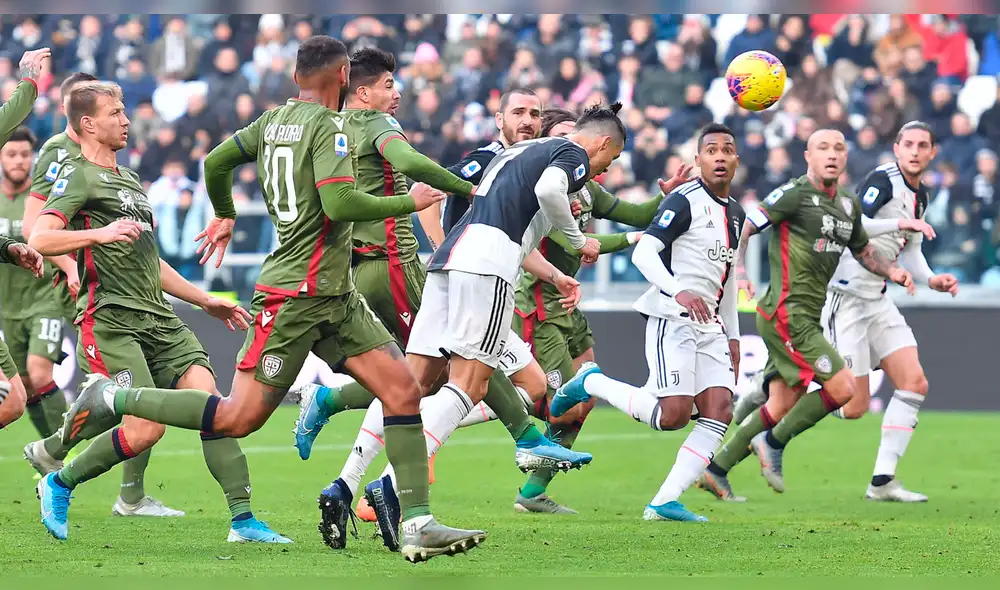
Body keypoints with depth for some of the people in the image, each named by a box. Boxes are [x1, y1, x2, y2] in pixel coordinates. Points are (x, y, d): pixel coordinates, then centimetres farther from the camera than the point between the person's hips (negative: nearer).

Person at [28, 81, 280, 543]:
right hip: (109, 320, -8)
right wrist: (99, 233, -30)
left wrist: (205, 301, 31)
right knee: (145, 428, -17)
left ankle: (243, 519, -11)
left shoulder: (128, 179, 26)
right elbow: (40, 239, -17)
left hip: (159, 319, 8)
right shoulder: (78, 177, -1)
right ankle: (59, 484, 6)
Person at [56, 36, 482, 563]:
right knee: (239, 418, -8)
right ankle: (112, 399, 6)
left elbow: (216, 162, 20)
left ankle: (418, 525, -6)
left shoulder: (274, 119, 12)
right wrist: (407, 203, -10)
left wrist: (224, 215, 38)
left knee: (403, 389, -2)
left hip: (336, 299, 9)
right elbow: (340, 204, -24)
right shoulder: (327, 127, -12)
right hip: (295, 296, -9)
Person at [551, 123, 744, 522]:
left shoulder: (735, 213, 18)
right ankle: (591, 383, 7)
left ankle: (665, 502, -7)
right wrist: (679, 291, -33)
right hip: (671, 320, -8)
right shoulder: (685, 201, -8)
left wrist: (733, 336, 26)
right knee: (673, 415, -15)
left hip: (709, 325, 8)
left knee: (719, 411, -7)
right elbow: (642, 253, -18)